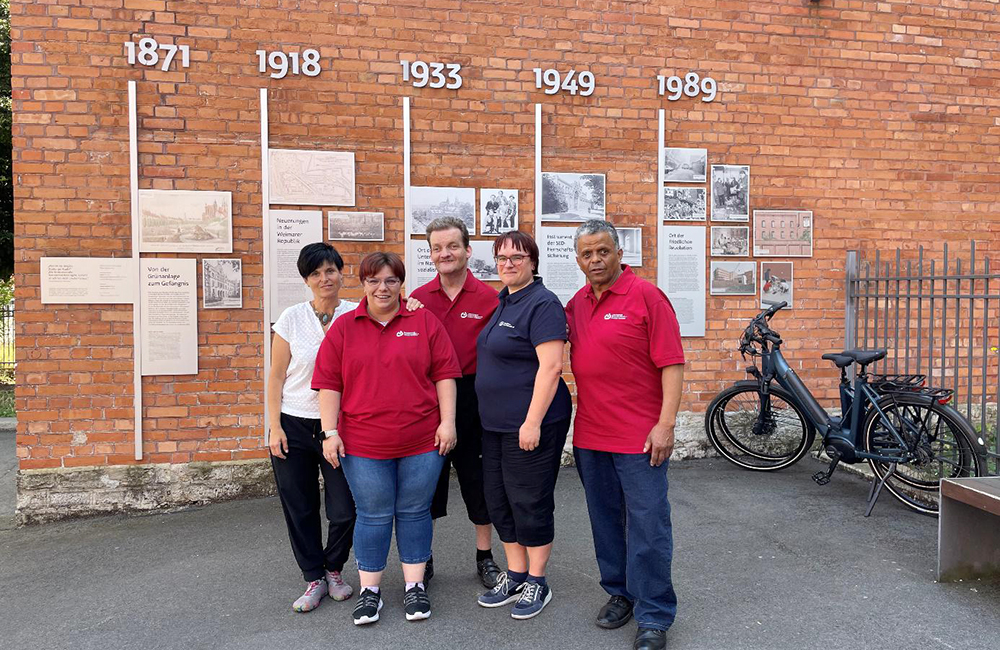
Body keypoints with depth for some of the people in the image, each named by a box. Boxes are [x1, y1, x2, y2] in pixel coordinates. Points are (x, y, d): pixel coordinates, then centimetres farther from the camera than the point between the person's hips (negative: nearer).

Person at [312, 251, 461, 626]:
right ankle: (369, 590, 22)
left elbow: (444, 373, 2)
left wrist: (447, 422, -4)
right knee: (373, 516, 7)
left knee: (414, 512, 9)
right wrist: (331, 432, -3)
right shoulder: (343, 328, 5)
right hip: (364, 444, 0)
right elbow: (329, 383, 3)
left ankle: (414, 586, 24)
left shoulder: (424, 322, 4)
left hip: (422, 441, 0)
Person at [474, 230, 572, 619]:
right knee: (499, 500, 14)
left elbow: (550, 367, -20)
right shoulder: (502, 302, 13)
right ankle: (514, 575, 30)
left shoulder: (542, 303, -13)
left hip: (531, 423, -9)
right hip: (495, 423, 9)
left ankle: (536, 582, 20)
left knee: (529, 502, 3)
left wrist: (532, 422, -23)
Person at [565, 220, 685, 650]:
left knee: (647, 526, 1)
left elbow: (672, 364, -11)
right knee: (606, 521, 16)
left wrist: (666, 424, -16)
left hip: (640, 437, -6)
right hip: (590, 435, 6)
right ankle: (620, 593, 33)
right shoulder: (576, 303, 9)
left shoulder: (646, 297, -8)